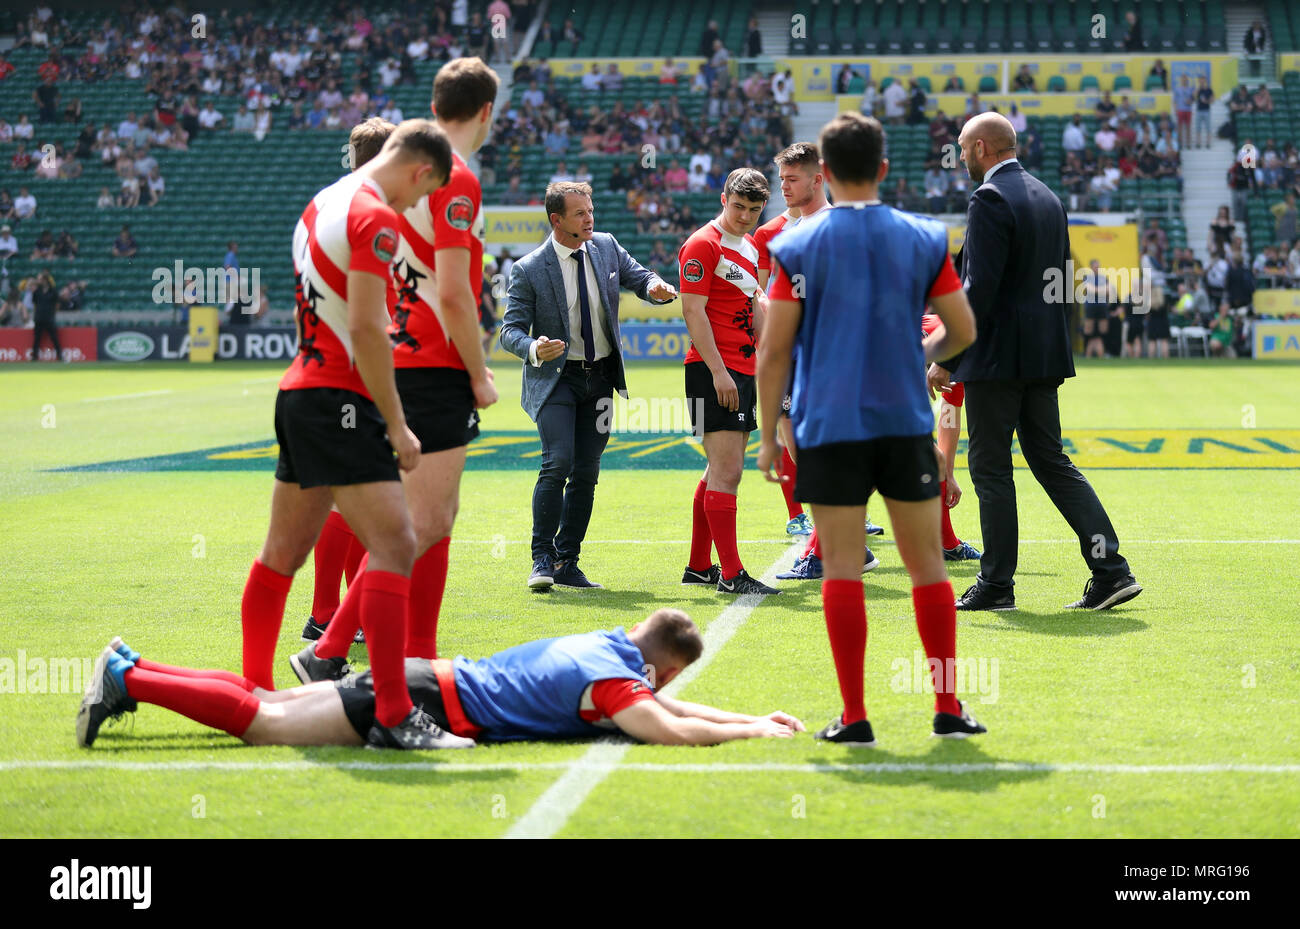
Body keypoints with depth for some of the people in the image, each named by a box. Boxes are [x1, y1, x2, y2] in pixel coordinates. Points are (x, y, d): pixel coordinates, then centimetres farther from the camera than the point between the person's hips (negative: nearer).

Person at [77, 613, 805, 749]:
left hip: (429, 682, 8)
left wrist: (749, 717, 21)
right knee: (262, 723, -9)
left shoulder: (611, 645, 12)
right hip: (432, 704, -8)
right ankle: (128, 683, -9)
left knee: (267, 704, 12)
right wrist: (748, 733, -14)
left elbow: (659, 704, 26)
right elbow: (667, 727, -28)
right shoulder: (608, 677, -15)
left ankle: (132, 670, 13)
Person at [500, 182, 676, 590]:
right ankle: (542, 559, -9)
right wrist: (534, 349, -31)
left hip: (601, 375, 5)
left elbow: (639, 277, 12)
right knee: (558, 463, -19)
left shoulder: (606, 246, 2)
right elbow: (511, 330, -9)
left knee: (587, 472, 6)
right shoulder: (528, 270, -10)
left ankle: (567, 563, 14)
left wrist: (656, 288, -13)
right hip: (556, 376, -5)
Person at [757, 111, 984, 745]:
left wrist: (768, 436, 5)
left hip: (828, 426, -1)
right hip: (906, 424, 2)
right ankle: (948, 707, 9)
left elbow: (774, 352, -3)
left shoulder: (797, 246, -2)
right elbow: (962, 332, 6)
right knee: (926, 563, 8)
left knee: (842, 569, 1)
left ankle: (854, 716, 1)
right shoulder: (925, 240, 2)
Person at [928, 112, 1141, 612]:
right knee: (1051, 462, 11)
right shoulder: (1048, 197, 14)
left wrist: (947, 359, -15)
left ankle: (996, 584, 5)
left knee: (990, 468, 0)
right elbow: (1062, 280, 17)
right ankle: (1111, 569, 3)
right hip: (1045, 355, 8)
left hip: (998, 355, -8)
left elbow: (979, 288, -19)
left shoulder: (990, 199, -14)